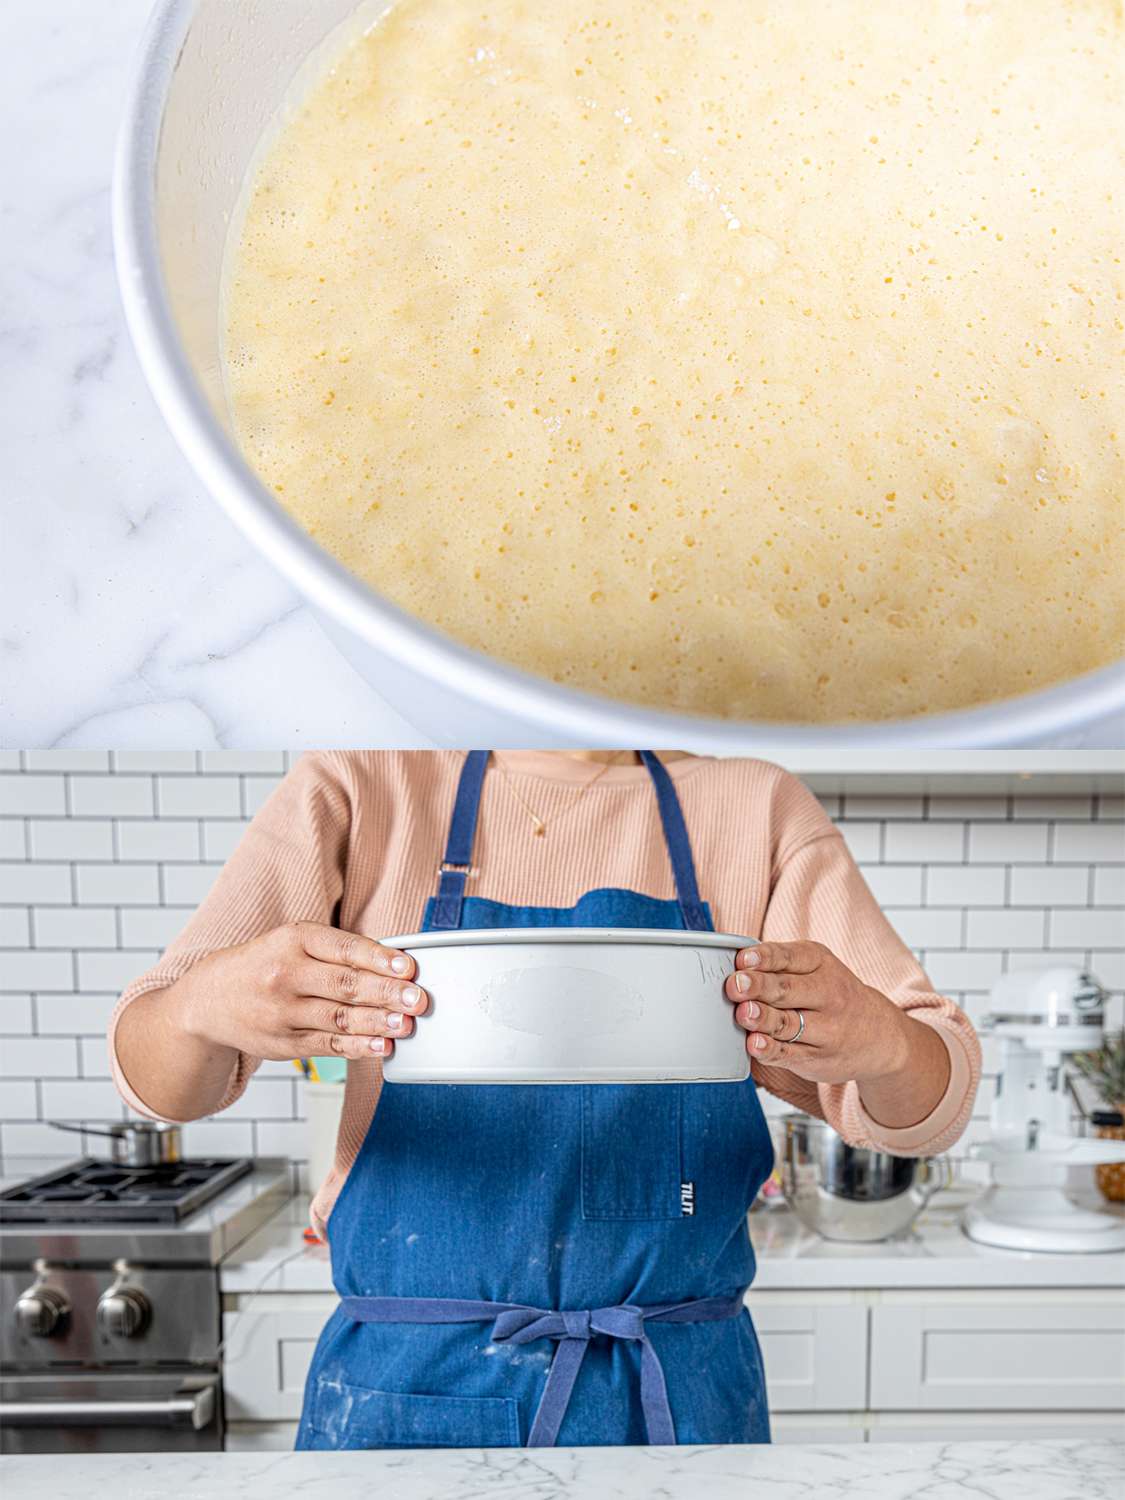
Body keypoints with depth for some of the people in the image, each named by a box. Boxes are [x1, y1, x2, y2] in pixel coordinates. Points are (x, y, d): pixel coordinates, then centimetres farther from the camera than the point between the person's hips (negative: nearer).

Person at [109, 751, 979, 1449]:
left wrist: (875, 1040, -30)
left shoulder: (759, 810, -1)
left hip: (683, 1394, 1)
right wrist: (203, 1004, -32)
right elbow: (159, 1076, -8)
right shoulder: (356, 793, -3)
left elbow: (929, 1108, -6)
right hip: (404, 1389, 0)